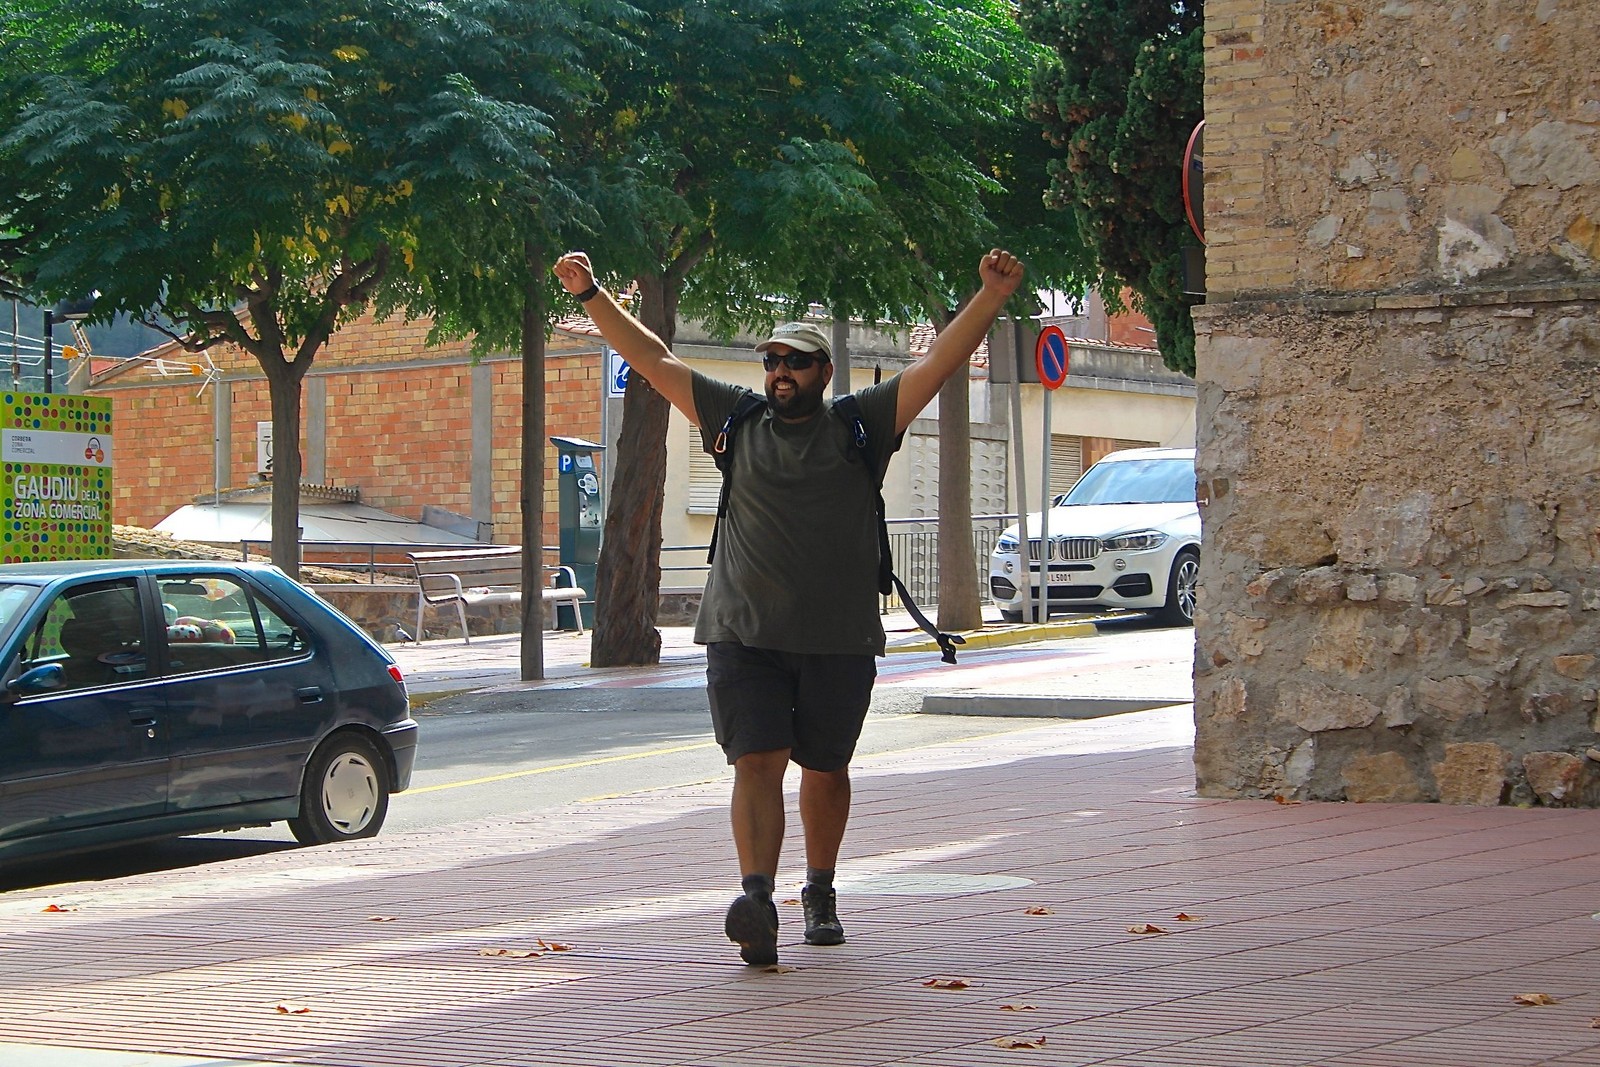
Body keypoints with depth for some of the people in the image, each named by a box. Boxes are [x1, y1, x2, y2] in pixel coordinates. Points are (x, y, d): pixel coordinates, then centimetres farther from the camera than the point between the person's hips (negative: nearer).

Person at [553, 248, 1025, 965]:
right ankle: (756, 897, -27)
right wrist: (591, 296, 7)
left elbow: (940, 361, 0)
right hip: (743, 635, 0)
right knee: (757, 763, -14)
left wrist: (992, 295, -9)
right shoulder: (736, 420, 10)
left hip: (840, 640, 0)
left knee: (825, 769, 12)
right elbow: (653, 360, 11)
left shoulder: (861, 425, 6)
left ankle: (820, 893, 30)